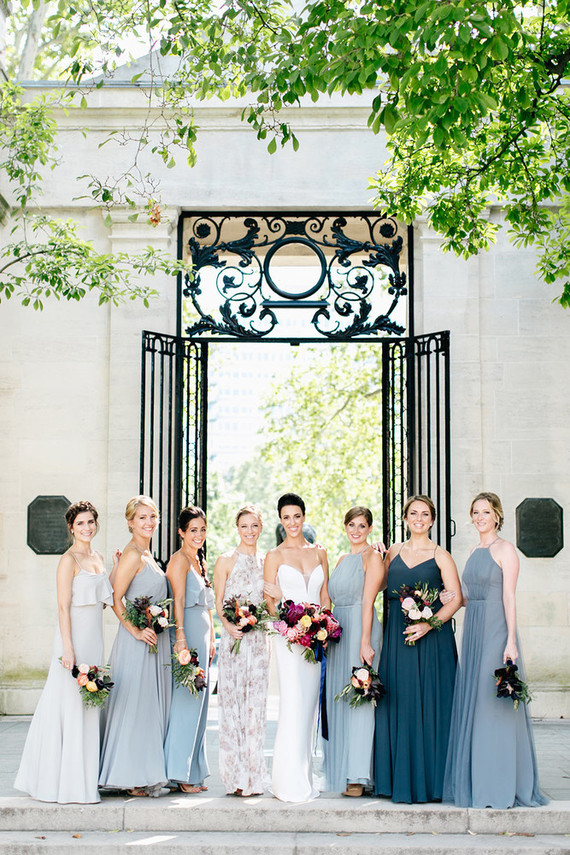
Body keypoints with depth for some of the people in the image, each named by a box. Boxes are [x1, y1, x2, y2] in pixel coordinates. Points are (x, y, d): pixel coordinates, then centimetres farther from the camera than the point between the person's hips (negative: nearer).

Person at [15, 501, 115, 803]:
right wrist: (68, 650, -20)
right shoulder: (69, 560, -9)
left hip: (94, 638, 8)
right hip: (75, 637, -8)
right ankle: (65, 783, 4)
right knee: (71, 707, -4)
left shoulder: (98, 558, 14)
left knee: (88, 708, 11)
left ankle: (84, 778, 19)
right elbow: (63, 607, -14)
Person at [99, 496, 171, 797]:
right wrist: (136, 630, -21)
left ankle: (150, 774, 18)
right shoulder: (132, 555, -13)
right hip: (136, 641, -10)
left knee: (152, 706, 12)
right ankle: (133, 778, 3)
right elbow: (116, 600, -17)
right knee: (135, 706, -4)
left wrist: (156, 628, 14)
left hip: (155, 641, 10)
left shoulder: (146, 555, 15)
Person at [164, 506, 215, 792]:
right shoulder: (179, 559, -8)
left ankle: (194, 771, 16)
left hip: (202, 634, 9)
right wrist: (180, 636, -23)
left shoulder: (201, 561, 19)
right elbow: (179, 600, -16)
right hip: (188, 633, -9)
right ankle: (180, 773, -4)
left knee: (198, 701, 10)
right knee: (185, 701, -8)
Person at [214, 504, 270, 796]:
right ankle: (236, 776, 1)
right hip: (232, 639, -3)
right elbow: (218, 602, 0)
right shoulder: (226, 561, 3)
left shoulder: (265, 561, 13)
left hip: (258, 638, 3)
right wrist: (229, 626, -17)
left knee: (255, 703, 2)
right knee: (232, 701, -4)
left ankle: (253, 776, 8)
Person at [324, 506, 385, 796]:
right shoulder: (342, 560, 19)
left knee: (357, 699, -9)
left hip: (361, 630, -8)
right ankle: (343, 772, 12)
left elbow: (368, 601, -11)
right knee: (338, 699, 6)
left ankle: (358, 775, -7)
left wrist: (365, 642, -17)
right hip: (338, 632, 8)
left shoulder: (372, 556, -3)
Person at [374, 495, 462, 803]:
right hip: (397, 639, 4)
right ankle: (401, 778, 11)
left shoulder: (440, 556, 1)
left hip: (431, 638, -3)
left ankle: (431, 778, 5)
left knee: (430, 705, -3)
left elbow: (456, 598, -6)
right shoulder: (393, 552, 12)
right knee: (399, 705, 3)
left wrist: (428, 624, -17)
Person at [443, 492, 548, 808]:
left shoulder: (505, 550, -6)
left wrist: (510, 640, -17)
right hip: (472, 630, 8)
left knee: (494, 706, -6)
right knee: (471, 706, 8)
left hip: (496, 629, -8)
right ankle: (474, 782, 15)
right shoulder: (475, 551, 16)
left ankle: (499, 786, 1)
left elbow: (508, 597, -12)